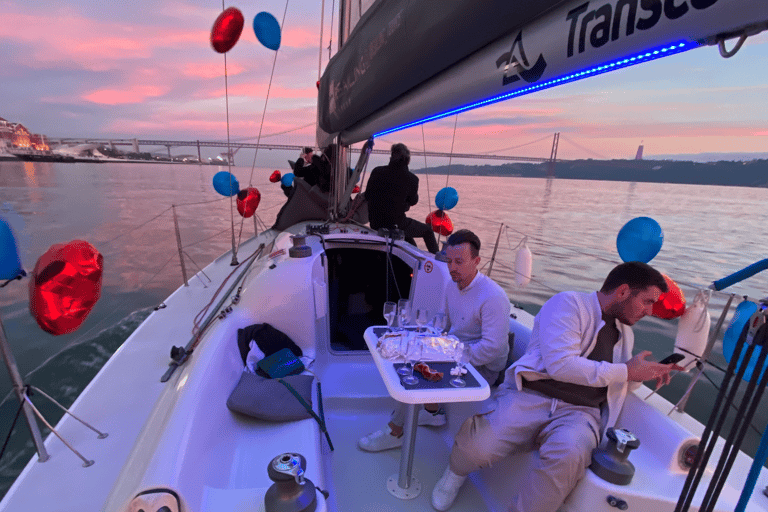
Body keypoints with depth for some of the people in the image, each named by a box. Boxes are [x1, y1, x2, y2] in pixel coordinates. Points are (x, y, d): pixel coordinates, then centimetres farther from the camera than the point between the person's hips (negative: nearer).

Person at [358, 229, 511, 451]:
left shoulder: (493, 297, -26)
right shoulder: (452, 285, 2)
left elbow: (493, 347, -27)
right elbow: (443, 323, 16)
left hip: (483, 367, -9)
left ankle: (395, 431, 2)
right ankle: (434, 411, 18)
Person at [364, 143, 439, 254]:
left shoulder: (376, 171, -4)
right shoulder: (412, 179, -12)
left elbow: (367, 196, 6)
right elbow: (413, 201, 3)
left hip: (375, 224, 5)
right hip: (396, 225, -5)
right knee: (428, 231, 21)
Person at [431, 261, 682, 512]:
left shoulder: (625, 333, 24)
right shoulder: (568, 303, -3)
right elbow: (560, 364, -16)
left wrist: (648, 372, 16)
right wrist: (625, 371, -6)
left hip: (579, 411, 5)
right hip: (531, 395, -5)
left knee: (569, 457, -32)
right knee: (477, 448, -27)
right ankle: (457, 472, 11)